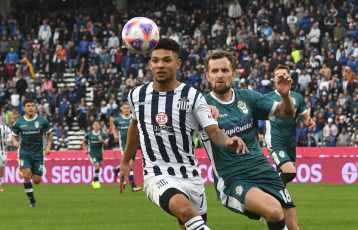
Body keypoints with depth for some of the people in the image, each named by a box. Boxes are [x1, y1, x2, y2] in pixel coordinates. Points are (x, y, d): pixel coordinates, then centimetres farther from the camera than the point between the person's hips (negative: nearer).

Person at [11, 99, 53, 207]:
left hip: (38, 153, 1)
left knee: (37, 180, 0)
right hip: (24, 152, -1)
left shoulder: (42, 120, -1)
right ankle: (32, 200, -7)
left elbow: (49, 134, 10)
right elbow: (14, 136, 10)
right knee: (26, 175, -21)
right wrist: (15, 142, -12)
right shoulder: (19, 122, -1)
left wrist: (48, 147, -3)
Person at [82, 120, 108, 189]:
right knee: (97, 165, -21)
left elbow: (106, 144, -2)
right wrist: (85, 150, 5)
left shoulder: (102, 134, -4)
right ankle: (96, 181, -10)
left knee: (98, 167, 8)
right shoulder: (89, 134, -4)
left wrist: (102, 141, -22)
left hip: (99, 153, 3)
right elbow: (83, 141, 12)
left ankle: (94, 181, 30)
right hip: (92, 153, -3)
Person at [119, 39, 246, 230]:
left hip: (190, 176, 2)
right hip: (157, 177, -1)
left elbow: (213, 131, -11)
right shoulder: (137, 96, 5)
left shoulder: (192, 97, -2)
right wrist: (125, 162, 34)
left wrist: (228, 141, -34)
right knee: (185, 209, -33)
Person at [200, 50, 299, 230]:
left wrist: (285, 95, -13)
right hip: (231, 180, -5)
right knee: (273, 208, -32)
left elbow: (287, 114, 8)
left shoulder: (247, 97, 9)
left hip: (263, 171, 5)